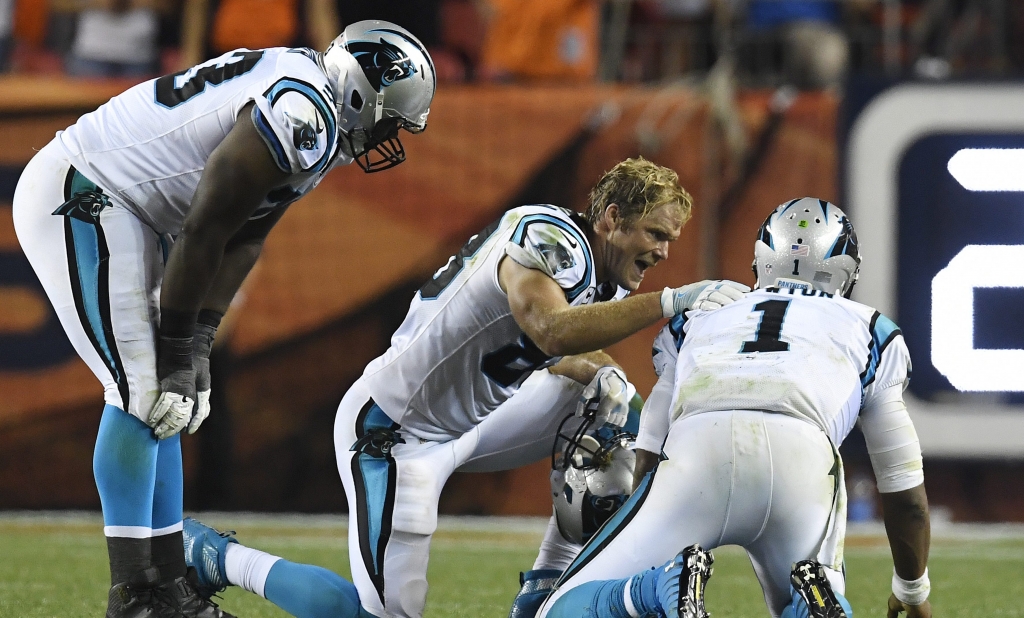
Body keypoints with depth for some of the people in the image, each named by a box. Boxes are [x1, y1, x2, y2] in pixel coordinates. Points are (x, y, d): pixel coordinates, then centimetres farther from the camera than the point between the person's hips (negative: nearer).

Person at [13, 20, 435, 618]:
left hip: (121, 210, 11)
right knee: (142, 390, -12)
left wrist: (197, 345, 2)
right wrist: (179, 346, -13)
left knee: (161, 400, 11)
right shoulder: (302, 115, -23)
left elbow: (241, 243, 9)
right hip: (79, 194, -11)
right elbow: (203, 233, -21)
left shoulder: (314, 122, 10)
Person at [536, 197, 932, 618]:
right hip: (802, 455, 0)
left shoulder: (696, 322, 38)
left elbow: (648, 457, 37)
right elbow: (904, 488, 39)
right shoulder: (869, 331, 35)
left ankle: (671, 584, -20)